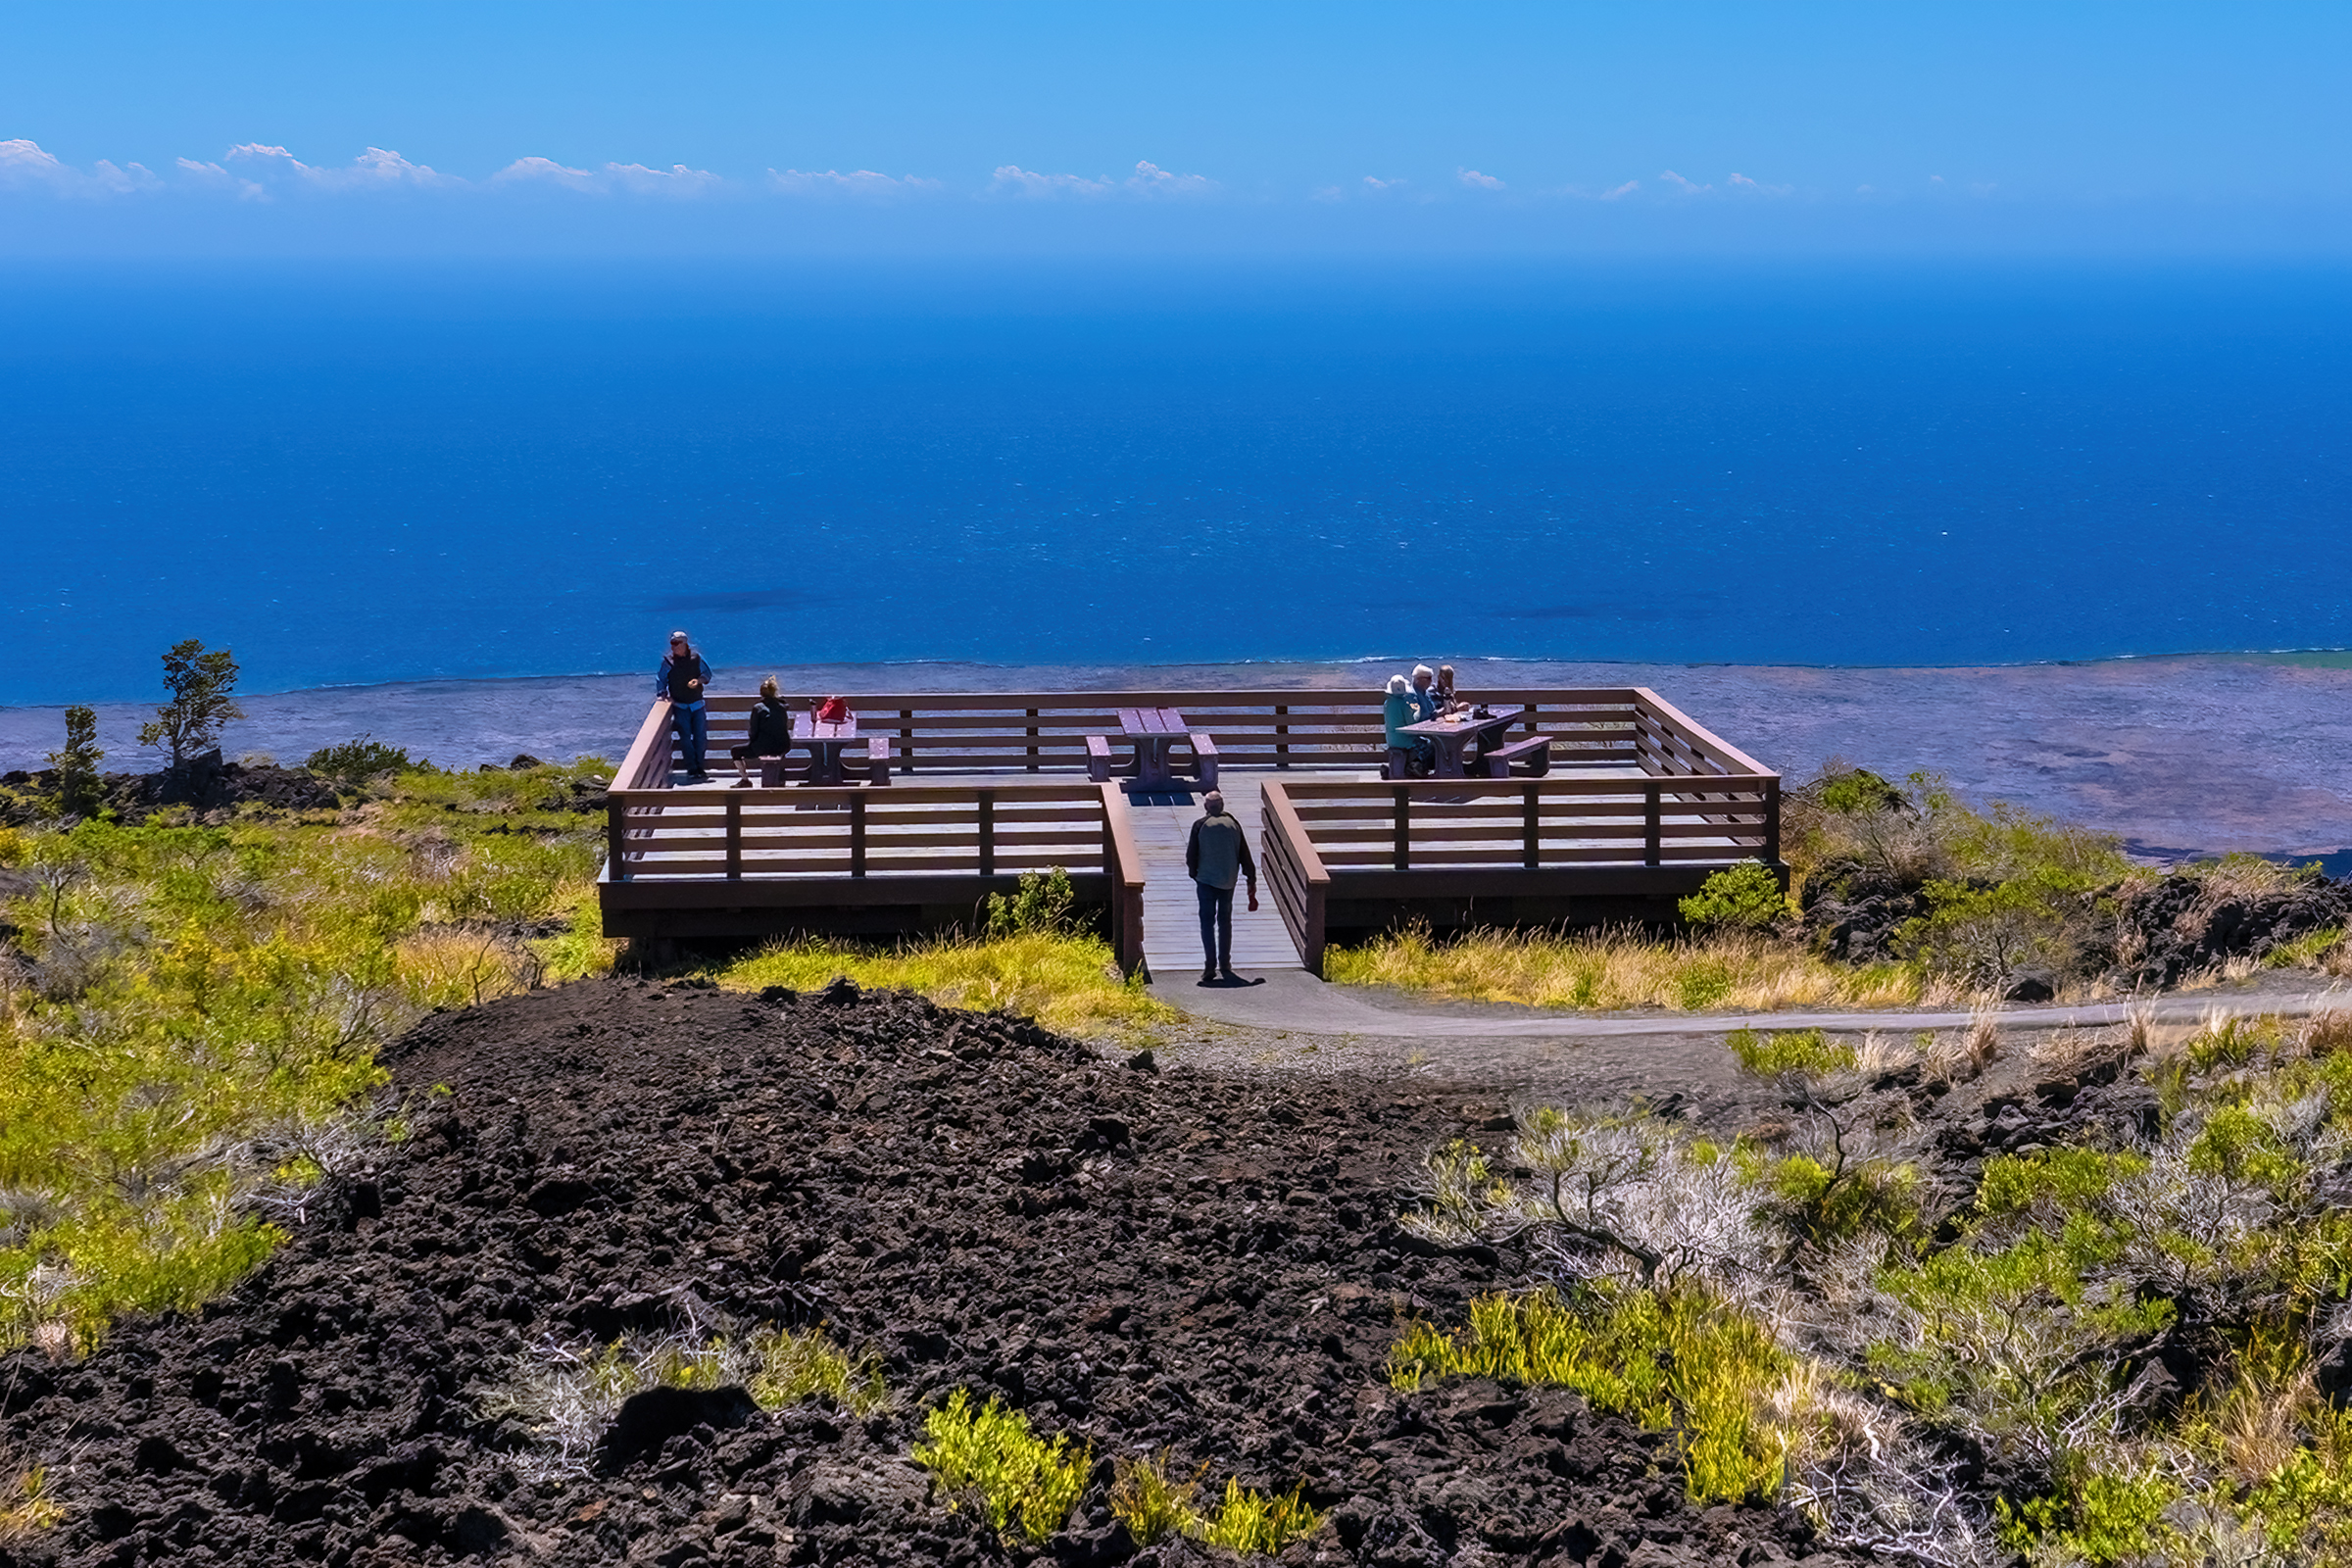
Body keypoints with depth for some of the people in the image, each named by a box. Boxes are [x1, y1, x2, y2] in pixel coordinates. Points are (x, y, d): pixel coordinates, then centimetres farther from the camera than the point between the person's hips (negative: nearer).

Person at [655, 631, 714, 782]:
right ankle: (692, 770, -11)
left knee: (700, 736, -3)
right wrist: (664, 695, -6)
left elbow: (707, 673, 11)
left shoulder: (696, 658, 0)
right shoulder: (668, 662, -3)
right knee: (685, 737, -11)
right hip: (680, 706, -1)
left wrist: (699, 680, -9)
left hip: (697, 704, 2)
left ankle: (699, 768, 7)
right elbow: (660, 681, 8)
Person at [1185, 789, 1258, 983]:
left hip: (1206, 880, -3)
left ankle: (1210, 966, -9)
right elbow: (1245, 855, 4)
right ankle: (1225, 965, 18)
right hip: (1228, 882, 3)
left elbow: (1191, 855, -3)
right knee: (1225, 921, 15)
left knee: (1207, 921, 0)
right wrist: (1251, 880, 10)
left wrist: (1194, 873, 15)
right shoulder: (1234, 825, 1)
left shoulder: (1200, 826, -7)